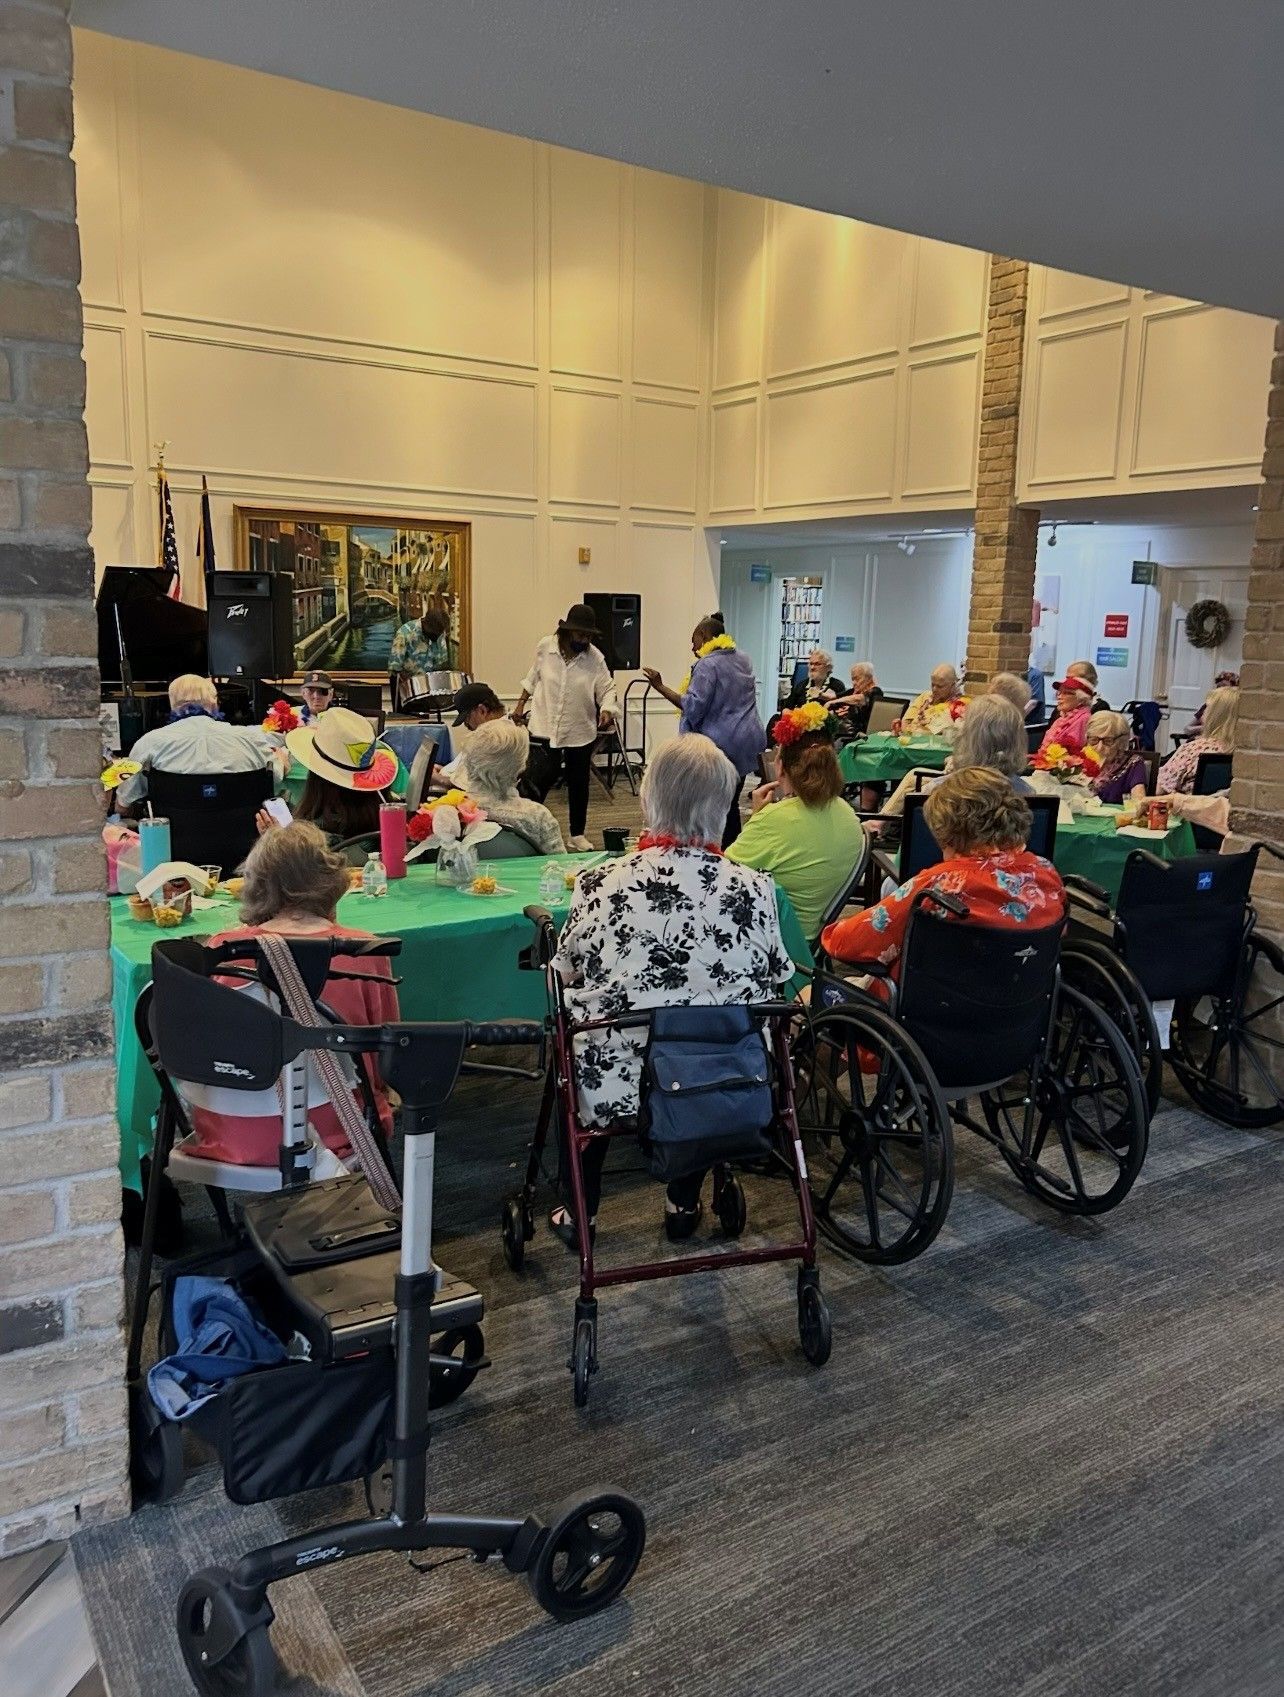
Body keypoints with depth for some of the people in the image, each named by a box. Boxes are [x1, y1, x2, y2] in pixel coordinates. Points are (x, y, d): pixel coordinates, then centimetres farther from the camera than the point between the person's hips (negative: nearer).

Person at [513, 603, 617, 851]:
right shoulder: (545, 647, -6)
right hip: (544, 730, -1)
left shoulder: (595, 657, -8)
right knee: (535, 786, -7)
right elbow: (533, 678, 10)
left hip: (580, 733, 1)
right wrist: (521, 704, 12)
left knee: (578, 785, 15)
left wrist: (607, 710, -24)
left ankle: (577, 834, 30)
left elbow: (607, 689, -5)